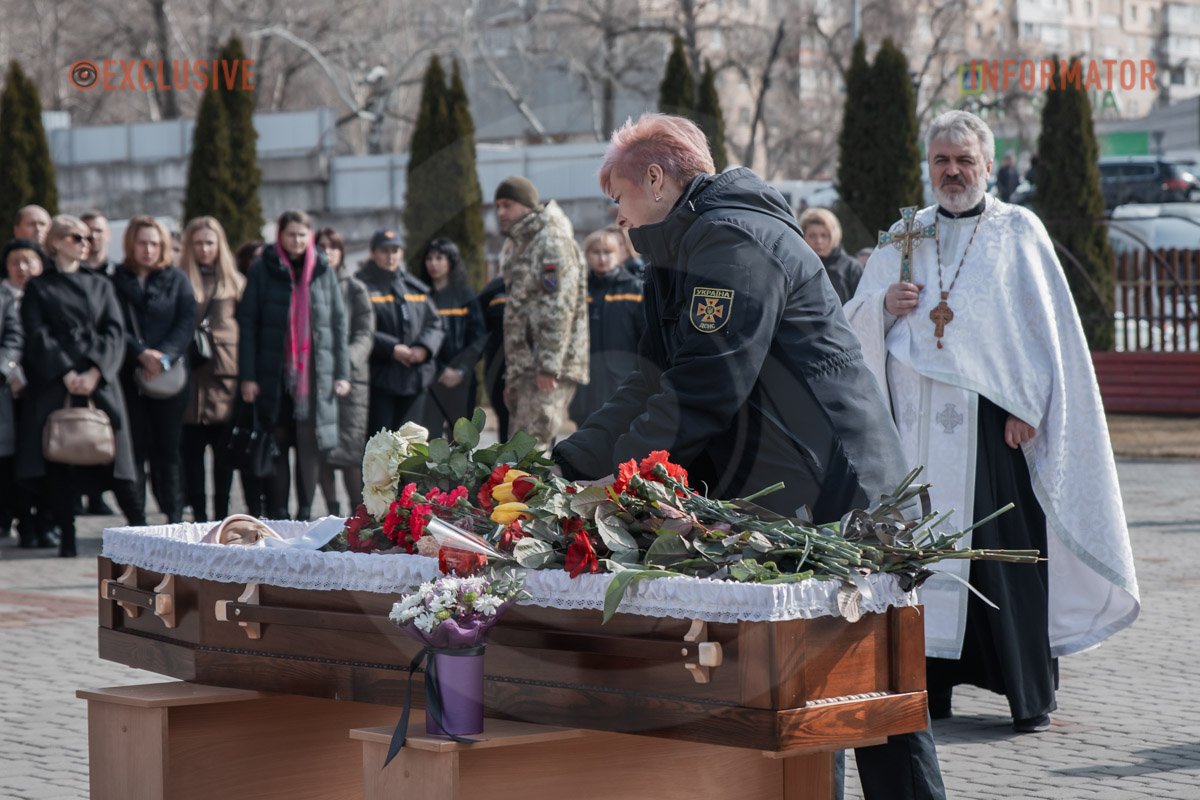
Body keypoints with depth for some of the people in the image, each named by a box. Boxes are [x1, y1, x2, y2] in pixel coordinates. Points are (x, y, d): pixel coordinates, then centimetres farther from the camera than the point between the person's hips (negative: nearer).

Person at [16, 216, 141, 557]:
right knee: (60, 456, -7)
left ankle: (138, 526, -8)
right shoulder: (38, 289, 11)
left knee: (114, 452, -8)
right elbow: (37, 336, -1)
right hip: (54, 383, -1)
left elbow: (115, 332, 6)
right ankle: (67, 536, -3)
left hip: (100, 381, 1)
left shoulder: (101, 287, 18)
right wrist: (66, 374, -14)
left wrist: (95, 372, -10)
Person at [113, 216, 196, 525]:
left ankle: (174, 516, 4)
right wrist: (141, 354, -15)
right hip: (129, 375, 0)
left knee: (168, 447, 0)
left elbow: (187, 322, 0)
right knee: (135, 448, -2)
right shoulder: (117, 282, 7)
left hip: (169, 375, 1)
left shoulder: (177, 281, 10)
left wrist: (164, 356, -14)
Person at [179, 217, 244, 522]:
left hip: (227, 372, 1)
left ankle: (222, 515, 10)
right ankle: (199, 514, 5)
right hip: (191, 373, -1)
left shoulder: (235, 282, 12)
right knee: (192, 448, -1)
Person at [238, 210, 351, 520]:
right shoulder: (263, 270, 3)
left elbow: (339, 323, 10)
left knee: (309, 445, -1)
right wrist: (248, 375, -6)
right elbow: (247, 323, 0)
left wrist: (342, 372, 3)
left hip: (314, 374, 1)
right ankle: (277, 513, 5)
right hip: (274, 374, -1)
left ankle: (305, 513, 6)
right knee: (276, 445, 0)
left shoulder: (323, 271, 9)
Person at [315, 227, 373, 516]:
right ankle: (332, 511, 11)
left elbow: (365, 334, -1)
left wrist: (346, 360, -19)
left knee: (350, 448, -9)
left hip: (349, 376, -2)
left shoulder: (355, 289, 7)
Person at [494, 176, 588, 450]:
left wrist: (548, 365, -23)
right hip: (524, 366, 10)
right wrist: (512, 373, 22)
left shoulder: (553, 242, -10)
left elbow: (559, 309, -18)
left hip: (550, 368, -10)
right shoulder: (515, 246, 21)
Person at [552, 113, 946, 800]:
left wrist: (614, 480, -16)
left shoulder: (733, 239, -14)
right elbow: (653, 389, 19)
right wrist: (564, 465, 10)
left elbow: (701, 393, -21)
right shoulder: (688, 248, 21)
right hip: (762, 499, 11)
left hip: (830, 498, -11)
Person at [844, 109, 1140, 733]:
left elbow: (1044, 326, 1)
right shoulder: (903, 237, 15)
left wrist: (1026, 406, -9)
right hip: (918, 424, 3)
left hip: (992, 419, -3)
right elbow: (855, 324, 16)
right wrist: (886, 303, -6)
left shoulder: (1018, 232, 5)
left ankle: (1030, 695, 0)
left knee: (1006, 552, -6)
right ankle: (929, 684, 7)